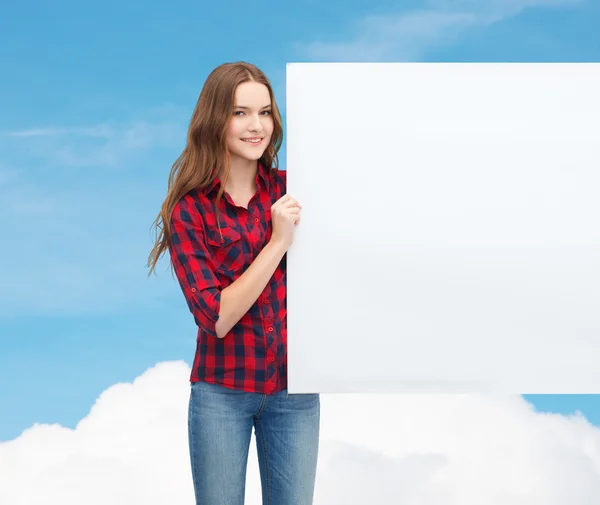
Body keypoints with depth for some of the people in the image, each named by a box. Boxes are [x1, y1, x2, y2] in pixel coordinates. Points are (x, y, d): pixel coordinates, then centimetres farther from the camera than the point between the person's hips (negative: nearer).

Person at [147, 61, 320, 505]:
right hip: (222, 391, -2)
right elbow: (217, 317, -15)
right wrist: (278, 242, -20)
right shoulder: (188, 210, -7)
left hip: (294, 387, 2)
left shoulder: (291, 190, 0)